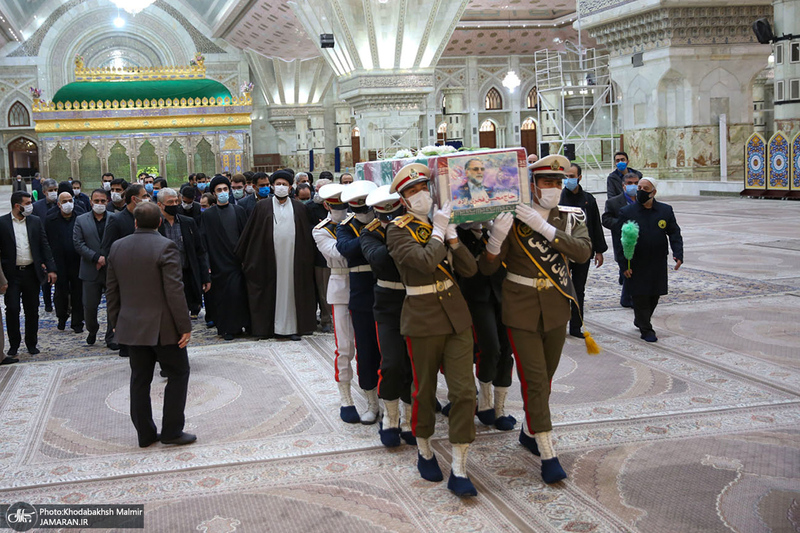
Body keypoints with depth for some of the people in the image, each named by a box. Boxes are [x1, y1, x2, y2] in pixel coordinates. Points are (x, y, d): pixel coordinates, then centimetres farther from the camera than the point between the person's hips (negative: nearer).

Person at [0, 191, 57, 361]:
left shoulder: (35, 221, 5)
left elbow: (44, 245, 6)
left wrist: (51, 269, -1)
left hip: (31, 272, 2)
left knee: (32, 310, 9)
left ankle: (31, 343, 20)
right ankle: (14, 345, 12)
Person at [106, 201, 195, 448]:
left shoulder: (117, 247, 4)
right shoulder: (165, 247, -15)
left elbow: (112, 291, 9)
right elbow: (174, 291, -18)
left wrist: (116, 322, 19)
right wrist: (185, 326, -13)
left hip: (132, 326, 6)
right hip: (163, 326, -6)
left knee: (140, 379, 12)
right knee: (177, 374, 7)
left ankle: (145, 434, 18)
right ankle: (171, 431, 6)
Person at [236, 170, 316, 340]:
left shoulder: (299, 208, 8)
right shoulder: (262, 208, 4)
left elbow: (306, 236, 10)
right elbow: (250, 234, 7)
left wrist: (308, 260, 7)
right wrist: (244, 259, 5)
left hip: (293, 258, 1)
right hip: (270, 259, -1)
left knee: (292, 290, 2)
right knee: (274, 292, 2)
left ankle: (293, 327, 6)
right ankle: (275, 326, 8)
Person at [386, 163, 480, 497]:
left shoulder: (441, 224, 9)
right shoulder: (398, 230, -6)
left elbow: (470, 269, 1)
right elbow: (424, 262, -24)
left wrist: (451, 235, -8)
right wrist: (438, 231, -13)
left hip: (456, 315, 4)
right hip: (423, 318, -4)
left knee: (464, 390, -3)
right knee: (425, 390, 9)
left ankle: (459, 470, 2)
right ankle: (424, 451, 33)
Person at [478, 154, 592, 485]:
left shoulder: (571, 217, -1)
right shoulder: (512, 218, -11)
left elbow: (583, 252, -20)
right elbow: (487, 268, -13)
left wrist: (544, 227, -29)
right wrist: (496, 235, -33)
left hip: (556, 308, 4)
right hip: (521, 308, -4)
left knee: (546, 375, 16)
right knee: (534, 379, -7)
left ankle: (529, 431, 37)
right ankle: (547, 455, -2)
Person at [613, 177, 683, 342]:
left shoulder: (666, 210, 3)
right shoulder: (626, 212, -4)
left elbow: (674, 234, 7)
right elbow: (619, 240, -5)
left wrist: (678, 254, -8)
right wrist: (623, 265, -10)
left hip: (658, 264, 3)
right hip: (636, 265, -3)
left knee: (654, 297, 12)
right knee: (640, 297, -2)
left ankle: (640, 321, 35)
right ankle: (646, 330, 10)